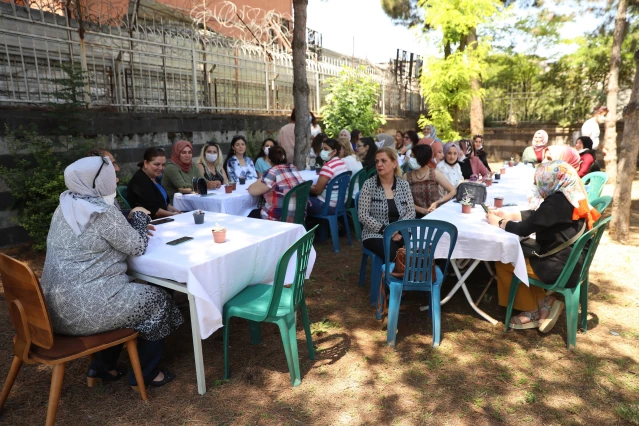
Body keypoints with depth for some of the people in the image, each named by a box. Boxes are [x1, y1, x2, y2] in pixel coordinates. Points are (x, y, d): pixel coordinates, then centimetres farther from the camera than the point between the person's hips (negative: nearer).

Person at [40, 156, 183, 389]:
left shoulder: (66, 206, 8)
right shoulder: (102, 212, -19)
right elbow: (137, 247, -10)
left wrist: (132, 223, 9)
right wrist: (139, 217, 4)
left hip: (58, 303, 9)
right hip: (83, 308, -9)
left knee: (130, 291, 28)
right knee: (157, 299, 7)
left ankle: (103, 364, 32)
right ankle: (145, 373, 21)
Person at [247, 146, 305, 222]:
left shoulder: (273, 172, -16)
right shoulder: (293, 168, 7)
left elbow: (252, 191, -10)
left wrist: (261, 180, 11)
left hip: (280, 219, -7)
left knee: (253, 214, 23)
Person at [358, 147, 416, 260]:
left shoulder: (404, 184, 5)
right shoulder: (369, 184, -4)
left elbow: (411, 212, 3)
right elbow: (363, 216, -10)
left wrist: (398, 230, -14)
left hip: (401, 232, 3)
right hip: (376, 234, -3)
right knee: (394, 254, -31)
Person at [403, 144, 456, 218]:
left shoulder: (435, 174, -4)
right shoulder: (406, 177, -2)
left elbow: (453, 191, 0)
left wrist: (437, 203, -11)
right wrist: (423, 210, -14)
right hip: (418, 216, 0)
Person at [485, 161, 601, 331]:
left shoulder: (557, 202, -25)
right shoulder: (569, 197, 4)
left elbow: (524, 229, -21)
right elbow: (536, 215, 16)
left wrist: (499, 222, -5)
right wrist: (508, 215, 11)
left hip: (560, 268, -9)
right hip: (570, 262, 9)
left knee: (503, 264, 3)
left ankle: (533, 310, 15)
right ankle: (544, 302, 15)